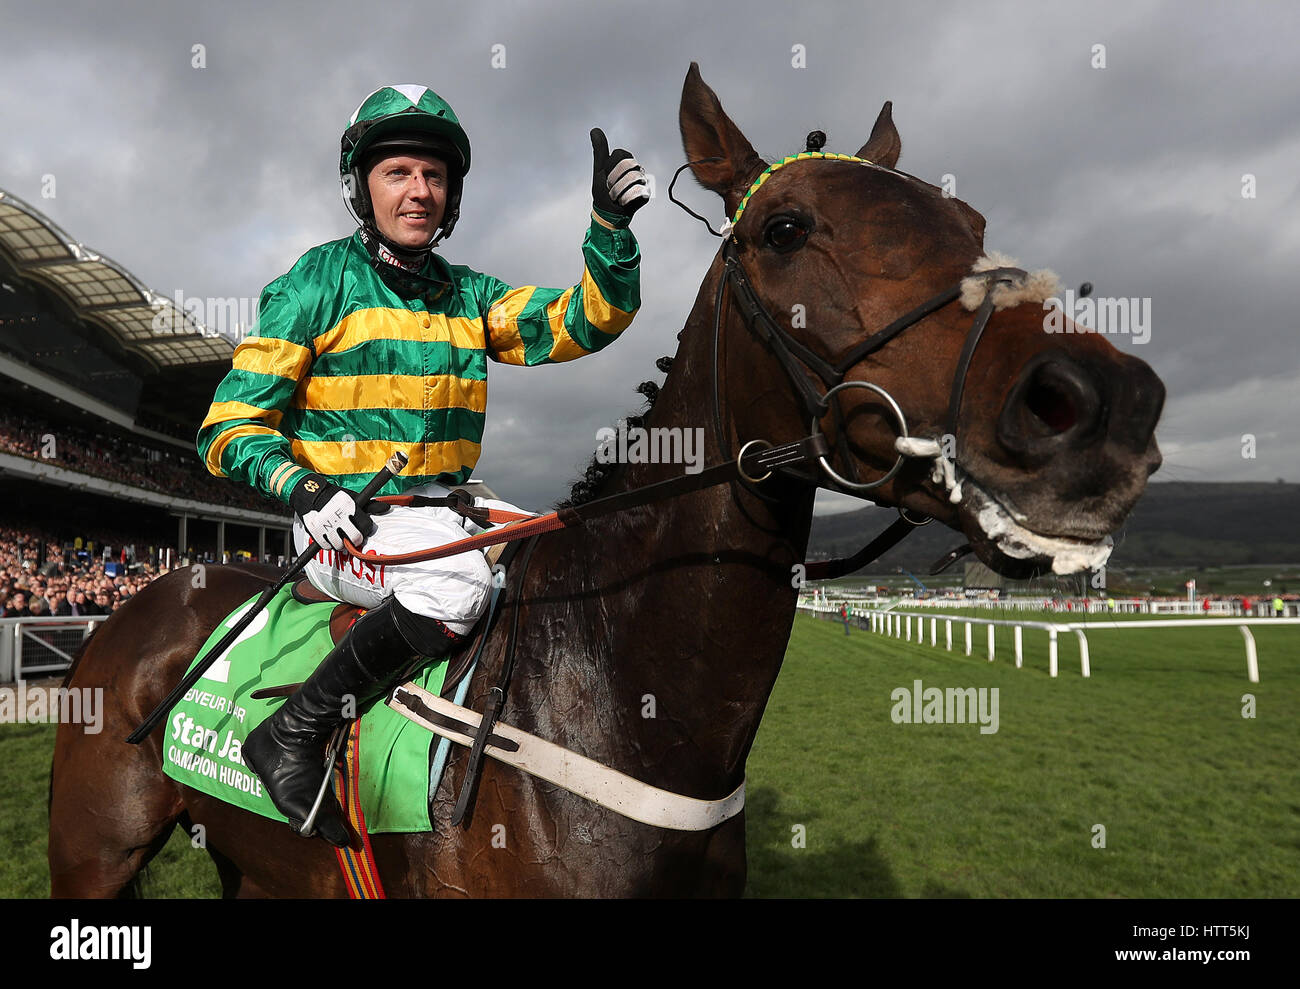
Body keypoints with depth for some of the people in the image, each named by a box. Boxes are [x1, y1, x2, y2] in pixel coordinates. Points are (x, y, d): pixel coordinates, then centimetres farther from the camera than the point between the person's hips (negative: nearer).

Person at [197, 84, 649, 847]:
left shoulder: (468, 294, 12)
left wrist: (611, 226, -16)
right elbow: (233, 426, -5)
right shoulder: (320, 283, -3)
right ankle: (291, 735, -15)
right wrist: (301, 485, -25)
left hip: (446, 509, 6)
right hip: (342, 518, -6)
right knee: (460, 581, -33)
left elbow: (580, 324, 0)